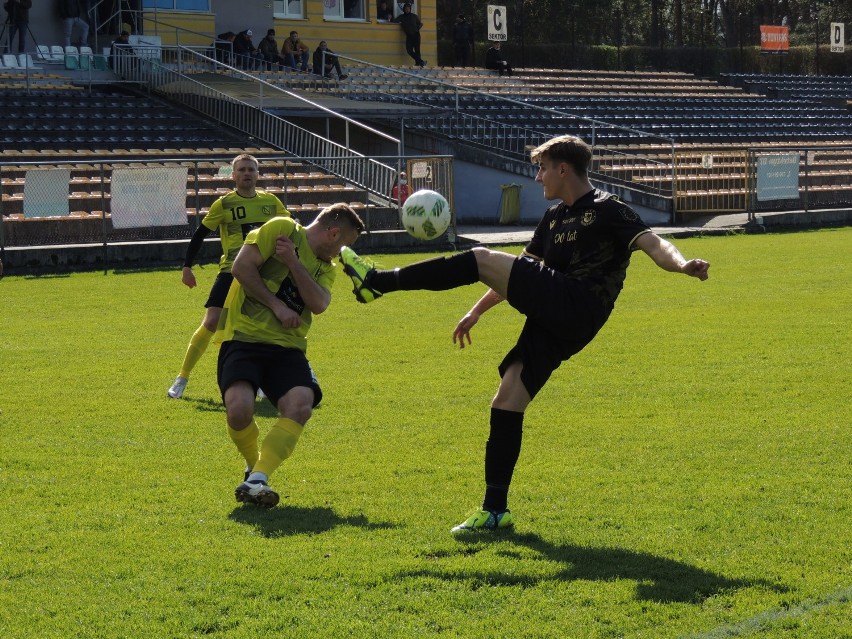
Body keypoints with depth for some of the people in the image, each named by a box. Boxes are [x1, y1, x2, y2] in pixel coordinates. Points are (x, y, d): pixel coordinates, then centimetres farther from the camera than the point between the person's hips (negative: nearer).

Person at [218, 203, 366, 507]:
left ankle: (257, 480, -22)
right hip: (245, 335, -5)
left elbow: (318, 304, -2)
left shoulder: (326, 266, 18)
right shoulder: (282, 229, 0)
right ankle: (253, 465, 6)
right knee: (239, 409, -26)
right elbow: (242, 267, -9)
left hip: (287, 346, 5)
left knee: (300, 406, -23)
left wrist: (293, 262, -10)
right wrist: (277, 305, -10)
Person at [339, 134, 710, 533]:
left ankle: (379, 282, -11)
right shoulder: (555, 216, 25)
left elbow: (653, 244, -14)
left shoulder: (608, 211, 0)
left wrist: (682, 265, -35)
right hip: (553, 322, 8)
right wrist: (477, 310, 32)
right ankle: (495, 510, 5)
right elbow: (521, 269, 33)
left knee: (481, 260, -15)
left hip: (576, 309, -8)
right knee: (506, 403, 1)